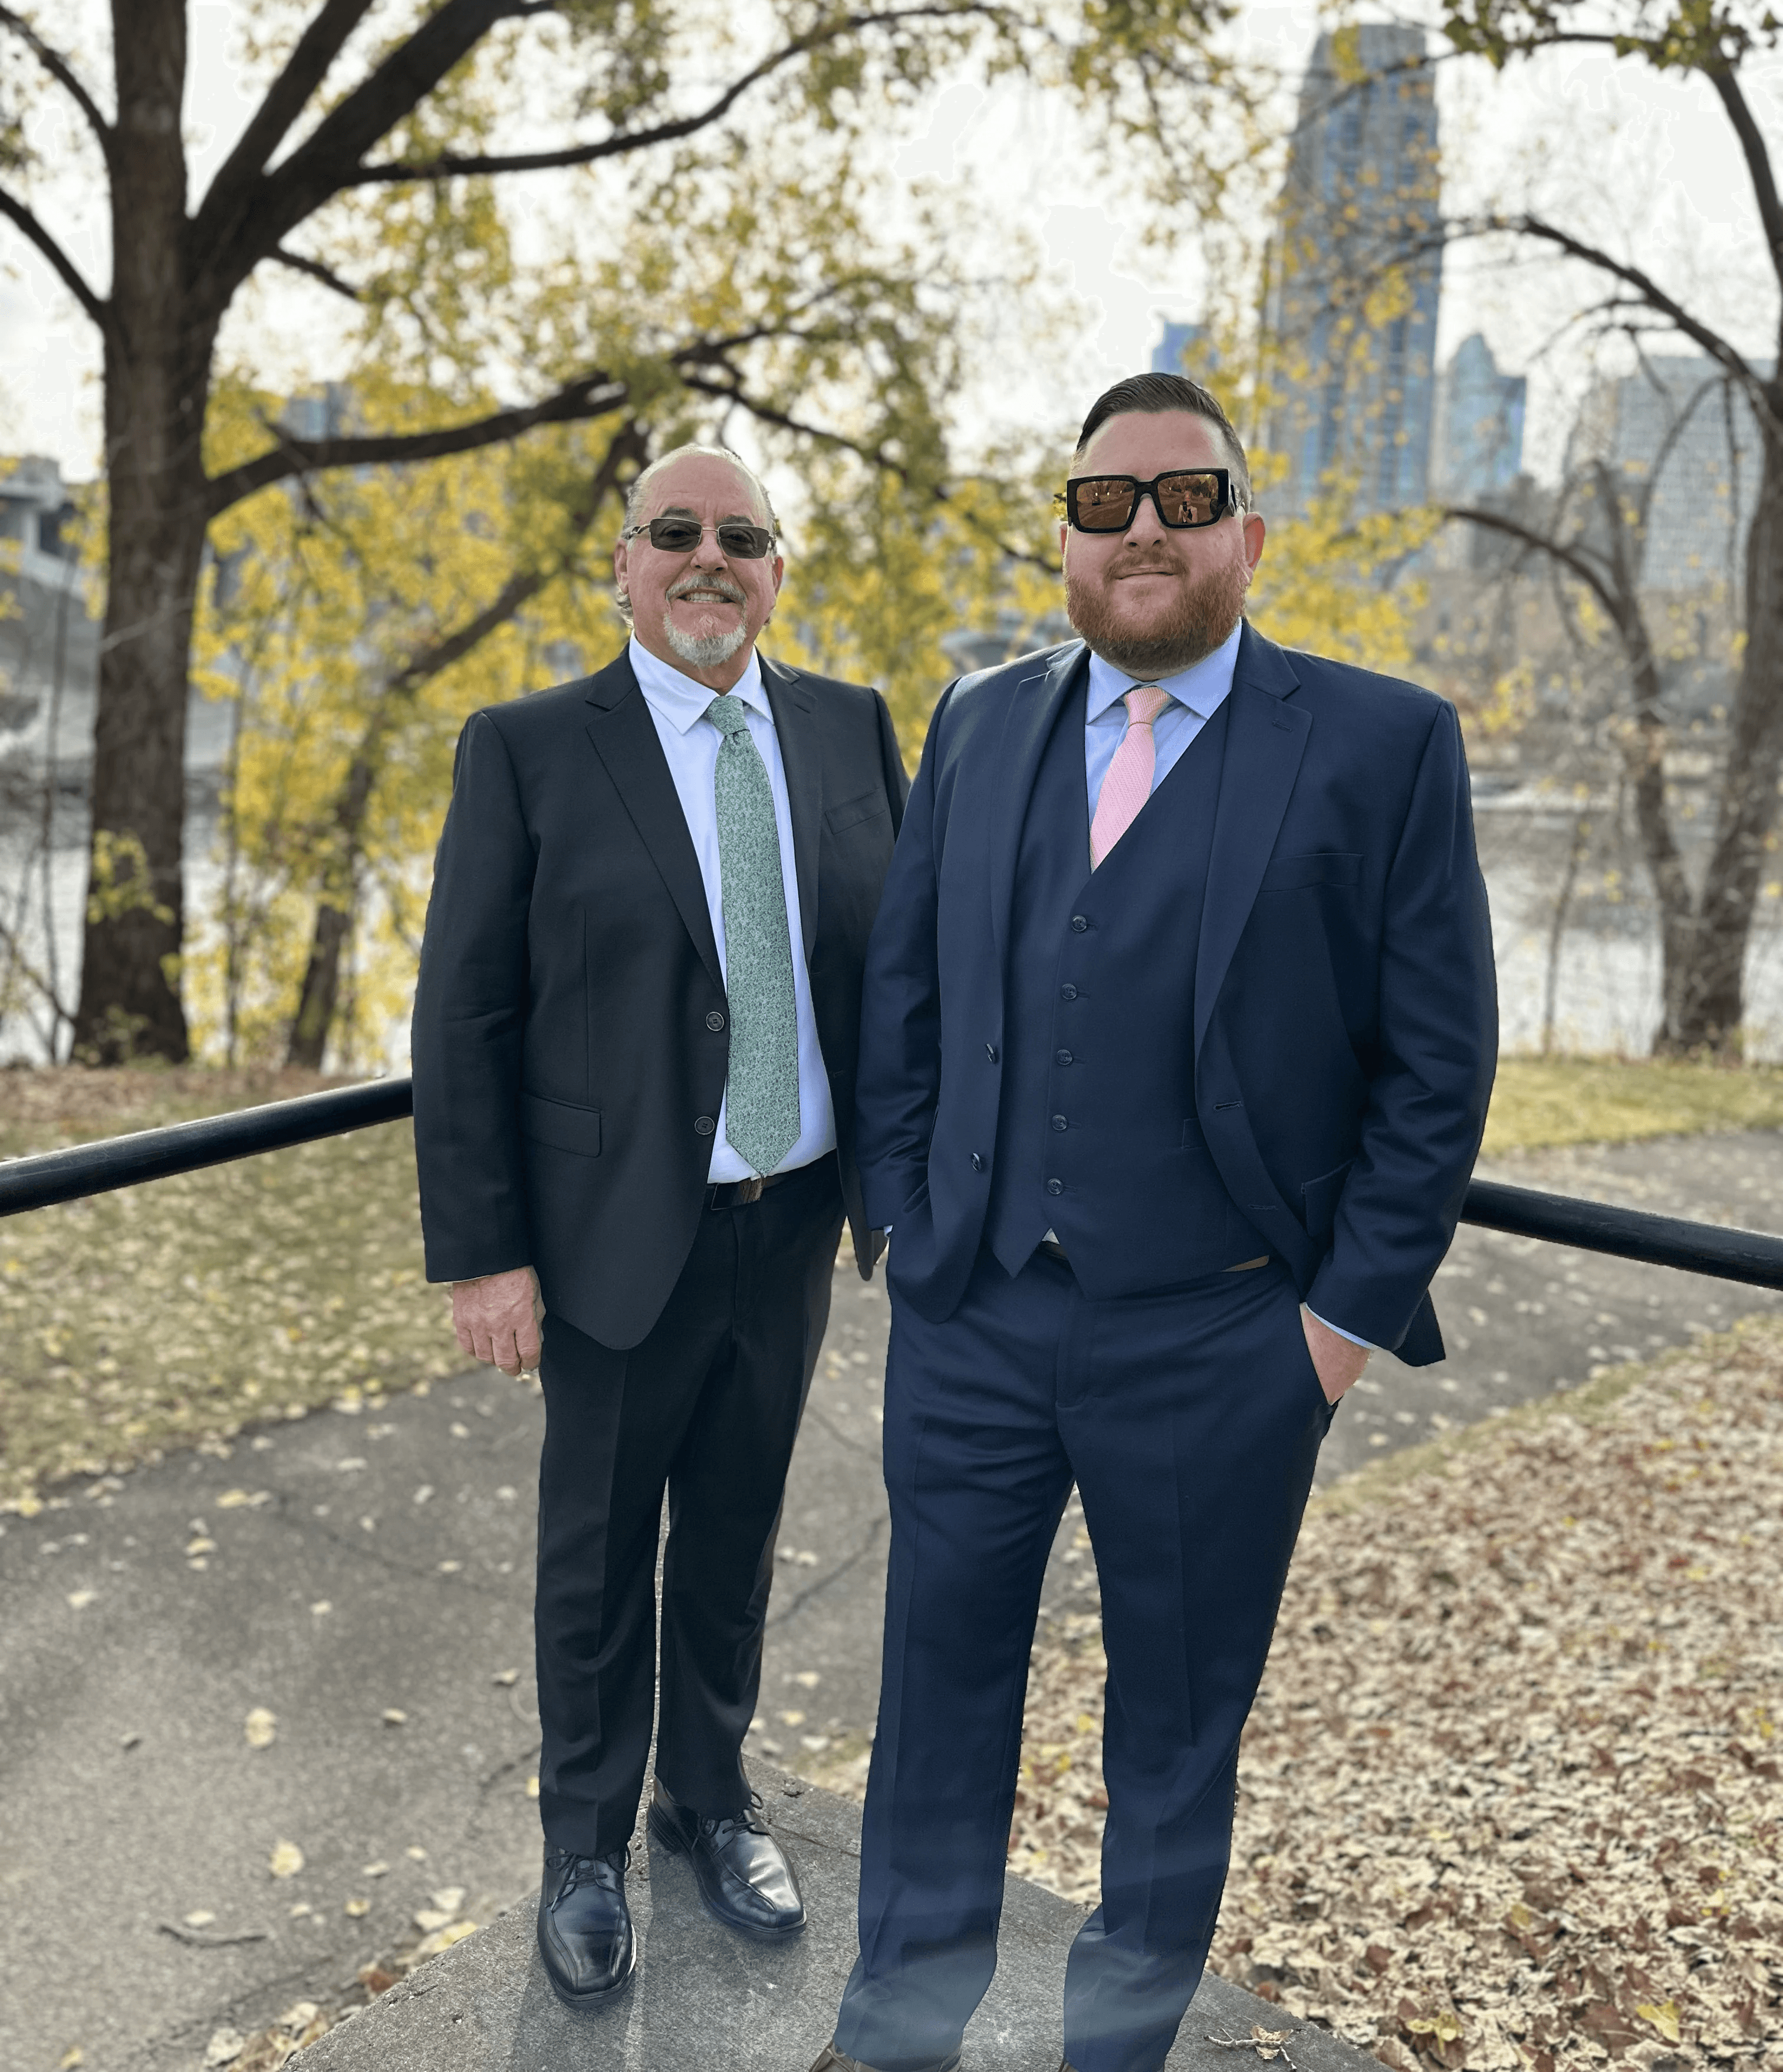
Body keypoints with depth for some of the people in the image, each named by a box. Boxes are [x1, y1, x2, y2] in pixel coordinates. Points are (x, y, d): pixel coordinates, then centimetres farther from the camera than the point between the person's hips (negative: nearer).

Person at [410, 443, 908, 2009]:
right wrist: (482, 1254, -11)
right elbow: (463, 1019, -8)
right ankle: (587, 1842, 38)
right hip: (620, 1233, -3)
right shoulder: (529, 749, -8)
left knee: (738, 1530, 20)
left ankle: (712, 1796, 44)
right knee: (599, 1553, 14)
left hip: (796, 1222, 3)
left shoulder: (853, 729, 2)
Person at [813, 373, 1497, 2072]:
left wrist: (1352, 1308, -8)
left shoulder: (1382, 745, -5)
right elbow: (900, 990, 9)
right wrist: (908, 1213, 4)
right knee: (940, 1678, 17)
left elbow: (1436, 1062, -6)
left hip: (1219, 1343, -2)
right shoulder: (980, 724, 6)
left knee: (1179, 1718, 16)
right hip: (969, 1313, 3)